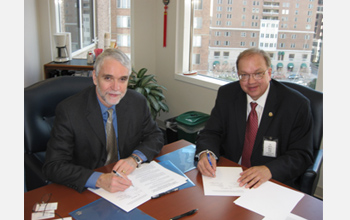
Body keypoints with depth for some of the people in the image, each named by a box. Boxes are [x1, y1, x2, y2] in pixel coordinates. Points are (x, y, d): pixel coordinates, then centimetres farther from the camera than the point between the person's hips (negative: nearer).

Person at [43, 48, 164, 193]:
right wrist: (99, 179, -32)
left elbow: (155, 136, 6)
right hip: (87, 191, -2)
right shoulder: (68, 111, -15)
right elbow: (53, 166, -17)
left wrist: (135, 158, -15)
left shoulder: (138, 102, -4)